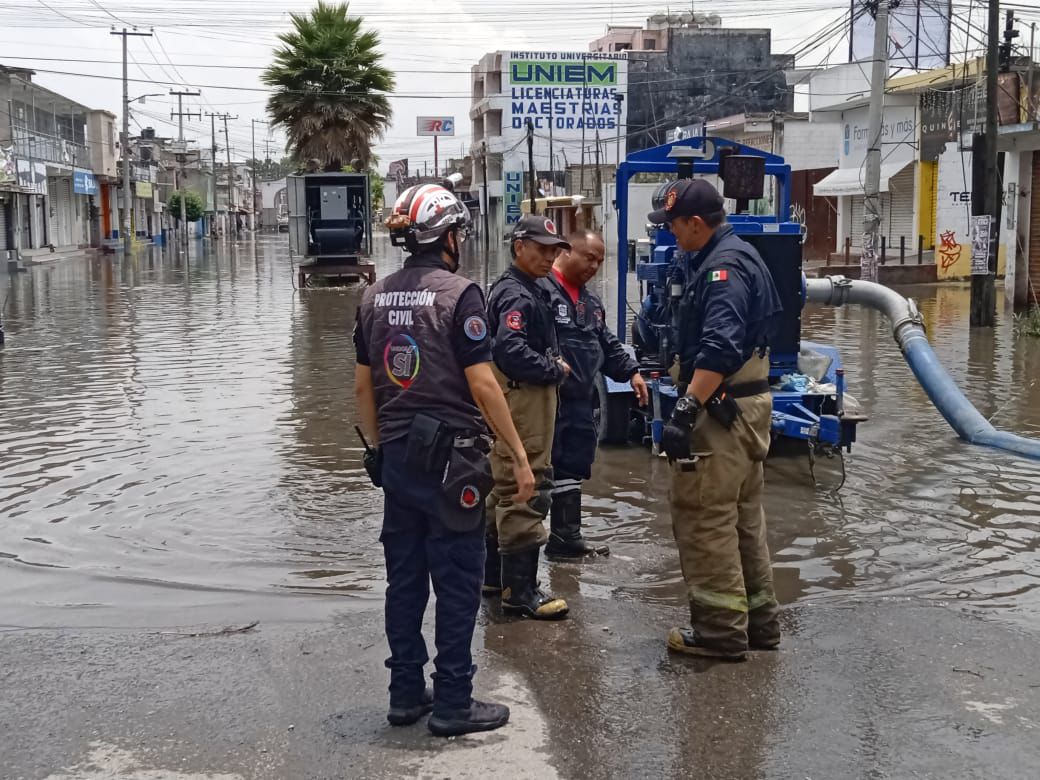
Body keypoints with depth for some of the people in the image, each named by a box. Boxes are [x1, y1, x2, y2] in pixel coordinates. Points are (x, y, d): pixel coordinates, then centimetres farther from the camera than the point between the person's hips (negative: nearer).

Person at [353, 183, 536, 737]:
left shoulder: (375, 297, 7)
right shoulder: (459, 294, -12)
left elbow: (363, 386, 11)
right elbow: (482, 384, -16)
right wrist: (519, 456, -10)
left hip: (396, 457, 6)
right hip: (450, 457, -6)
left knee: (404, 578, 13)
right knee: (457, 582, 2)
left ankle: (405, 694, 21)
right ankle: (452, 704, 8)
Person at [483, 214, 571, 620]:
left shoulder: (528, 290, 17)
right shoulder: (517, 294, -16)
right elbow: (510, 349, -28)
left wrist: (552, 364, 6)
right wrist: (556, 370, -15)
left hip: (524, 399, 11)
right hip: (524, 401, -11)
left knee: (506, 489, 18)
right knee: (526, 493, -9)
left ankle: (495, 575, 29)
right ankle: (520, 591, -6)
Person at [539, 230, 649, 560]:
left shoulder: (591, 300, 21)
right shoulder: (541, 289, -12)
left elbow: (607, 344, 28)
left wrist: (631, 372, 17)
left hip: (581, 401, 10)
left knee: (572, 470, 15)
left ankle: (567, 537, 23)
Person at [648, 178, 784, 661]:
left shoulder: (723, 267, -18)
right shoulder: (740, 256, 16)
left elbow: (719, 348, -29)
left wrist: (686, 409, -31)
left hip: (721, 408, -11)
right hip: (748, 403, 11)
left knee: (704, 517, -5)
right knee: (744, 516, 17)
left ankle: (720, 629, 0)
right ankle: (757, 620, 25)